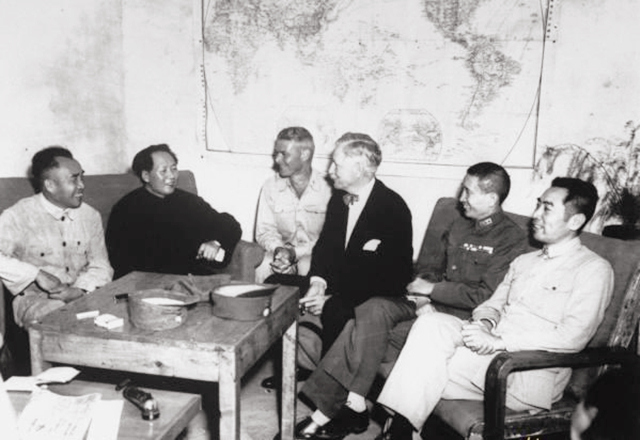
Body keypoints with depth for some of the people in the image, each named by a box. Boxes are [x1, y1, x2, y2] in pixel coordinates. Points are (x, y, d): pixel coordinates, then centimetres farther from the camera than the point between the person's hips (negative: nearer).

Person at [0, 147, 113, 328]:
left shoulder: (90, 216, 7)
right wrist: (37, 274, -21)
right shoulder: (18, 216, -6)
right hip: (36, 299, -4)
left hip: (82, 296, 5)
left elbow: (101, 267, 7)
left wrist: (80, 290, -11)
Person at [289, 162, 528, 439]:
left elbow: (485, 297, -15)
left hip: (460, 314, -7)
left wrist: (431, 289, -10)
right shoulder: (459, 226, 19)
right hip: (431, 301, 7)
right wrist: (422, 284, -2)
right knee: (373, 310, -22)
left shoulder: (512, 239, -7)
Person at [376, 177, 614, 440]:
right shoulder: (523, 262, 21)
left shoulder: (594, 269, -2)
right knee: (431, 323, -23)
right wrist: (484, 324, -6)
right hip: (488, 351, 6)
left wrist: (498, 341, -18)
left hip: (530, 375, -6)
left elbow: (573, 337, -13)